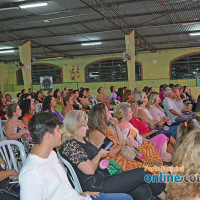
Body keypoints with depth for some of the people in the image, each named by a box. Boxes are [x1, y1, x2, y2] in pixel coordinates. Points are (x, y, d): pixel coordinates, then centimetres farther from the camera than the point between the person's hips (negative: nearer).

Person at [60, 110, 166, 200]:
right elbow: (90, 170, -21)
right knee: (144, 173, -7)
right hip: (96, 185, -9)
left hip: (105, 176, 9)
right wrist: (100, 154, -5)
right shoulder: (70, 145, -14)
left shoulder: (82, 141, 16)